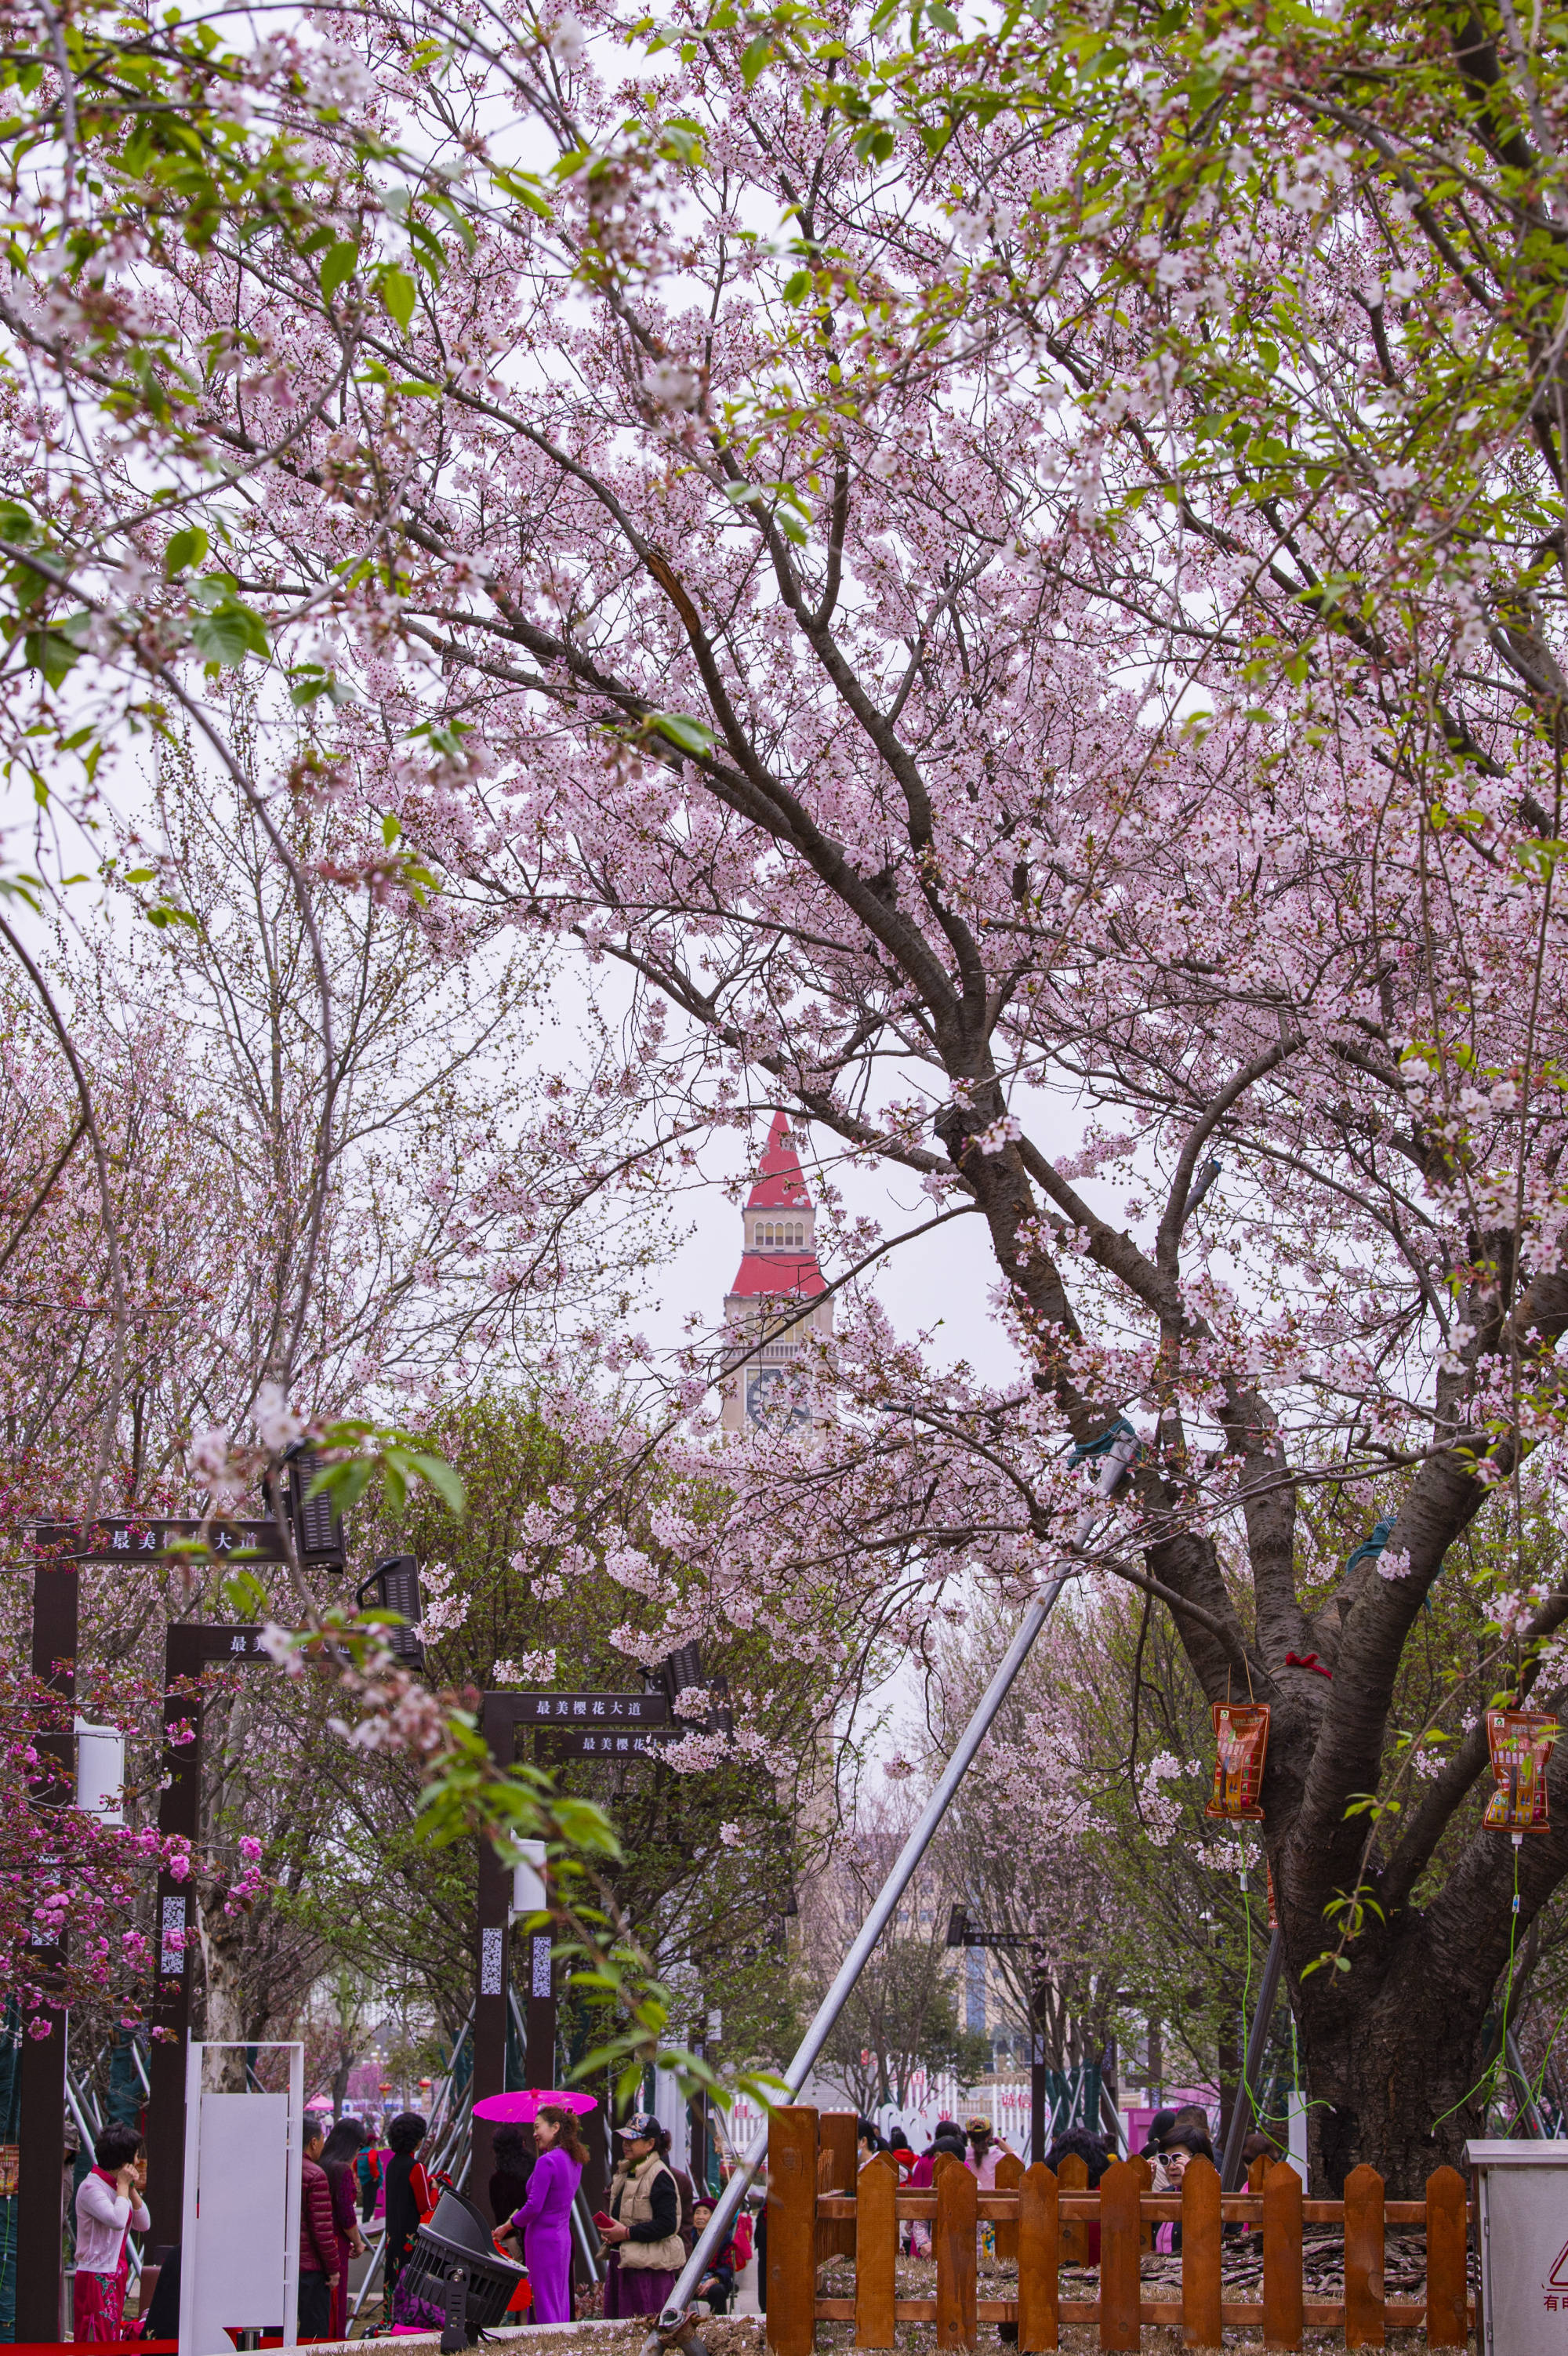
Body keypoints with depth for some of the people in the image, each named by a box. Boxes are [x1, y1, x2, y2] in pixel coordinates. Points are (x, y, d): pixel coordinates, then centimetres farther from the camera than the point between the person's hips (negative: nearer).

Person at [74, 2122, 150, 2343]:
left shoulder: (115, 2186, 13)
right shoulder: (91, 2187, -14)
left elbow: (144, 2225, 12)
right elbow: (117, 2221, -29)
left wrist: (132, 2189, 2)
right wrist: (123, 2186, -16)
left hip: (116, 2275, 9)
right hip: (96, 2276, -9)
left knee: (114, 2337, 8)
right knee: (97, 2339, -9)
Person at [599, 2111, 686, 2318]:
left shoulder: (659, 2177, -12)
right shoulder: (624, 2173, 16)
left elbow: (667, 2225, -19)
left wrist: (627, 2233, -18)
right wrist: (607, 2231, 4)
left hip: (648, 2266, -9)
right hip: (620, 2260, 9)